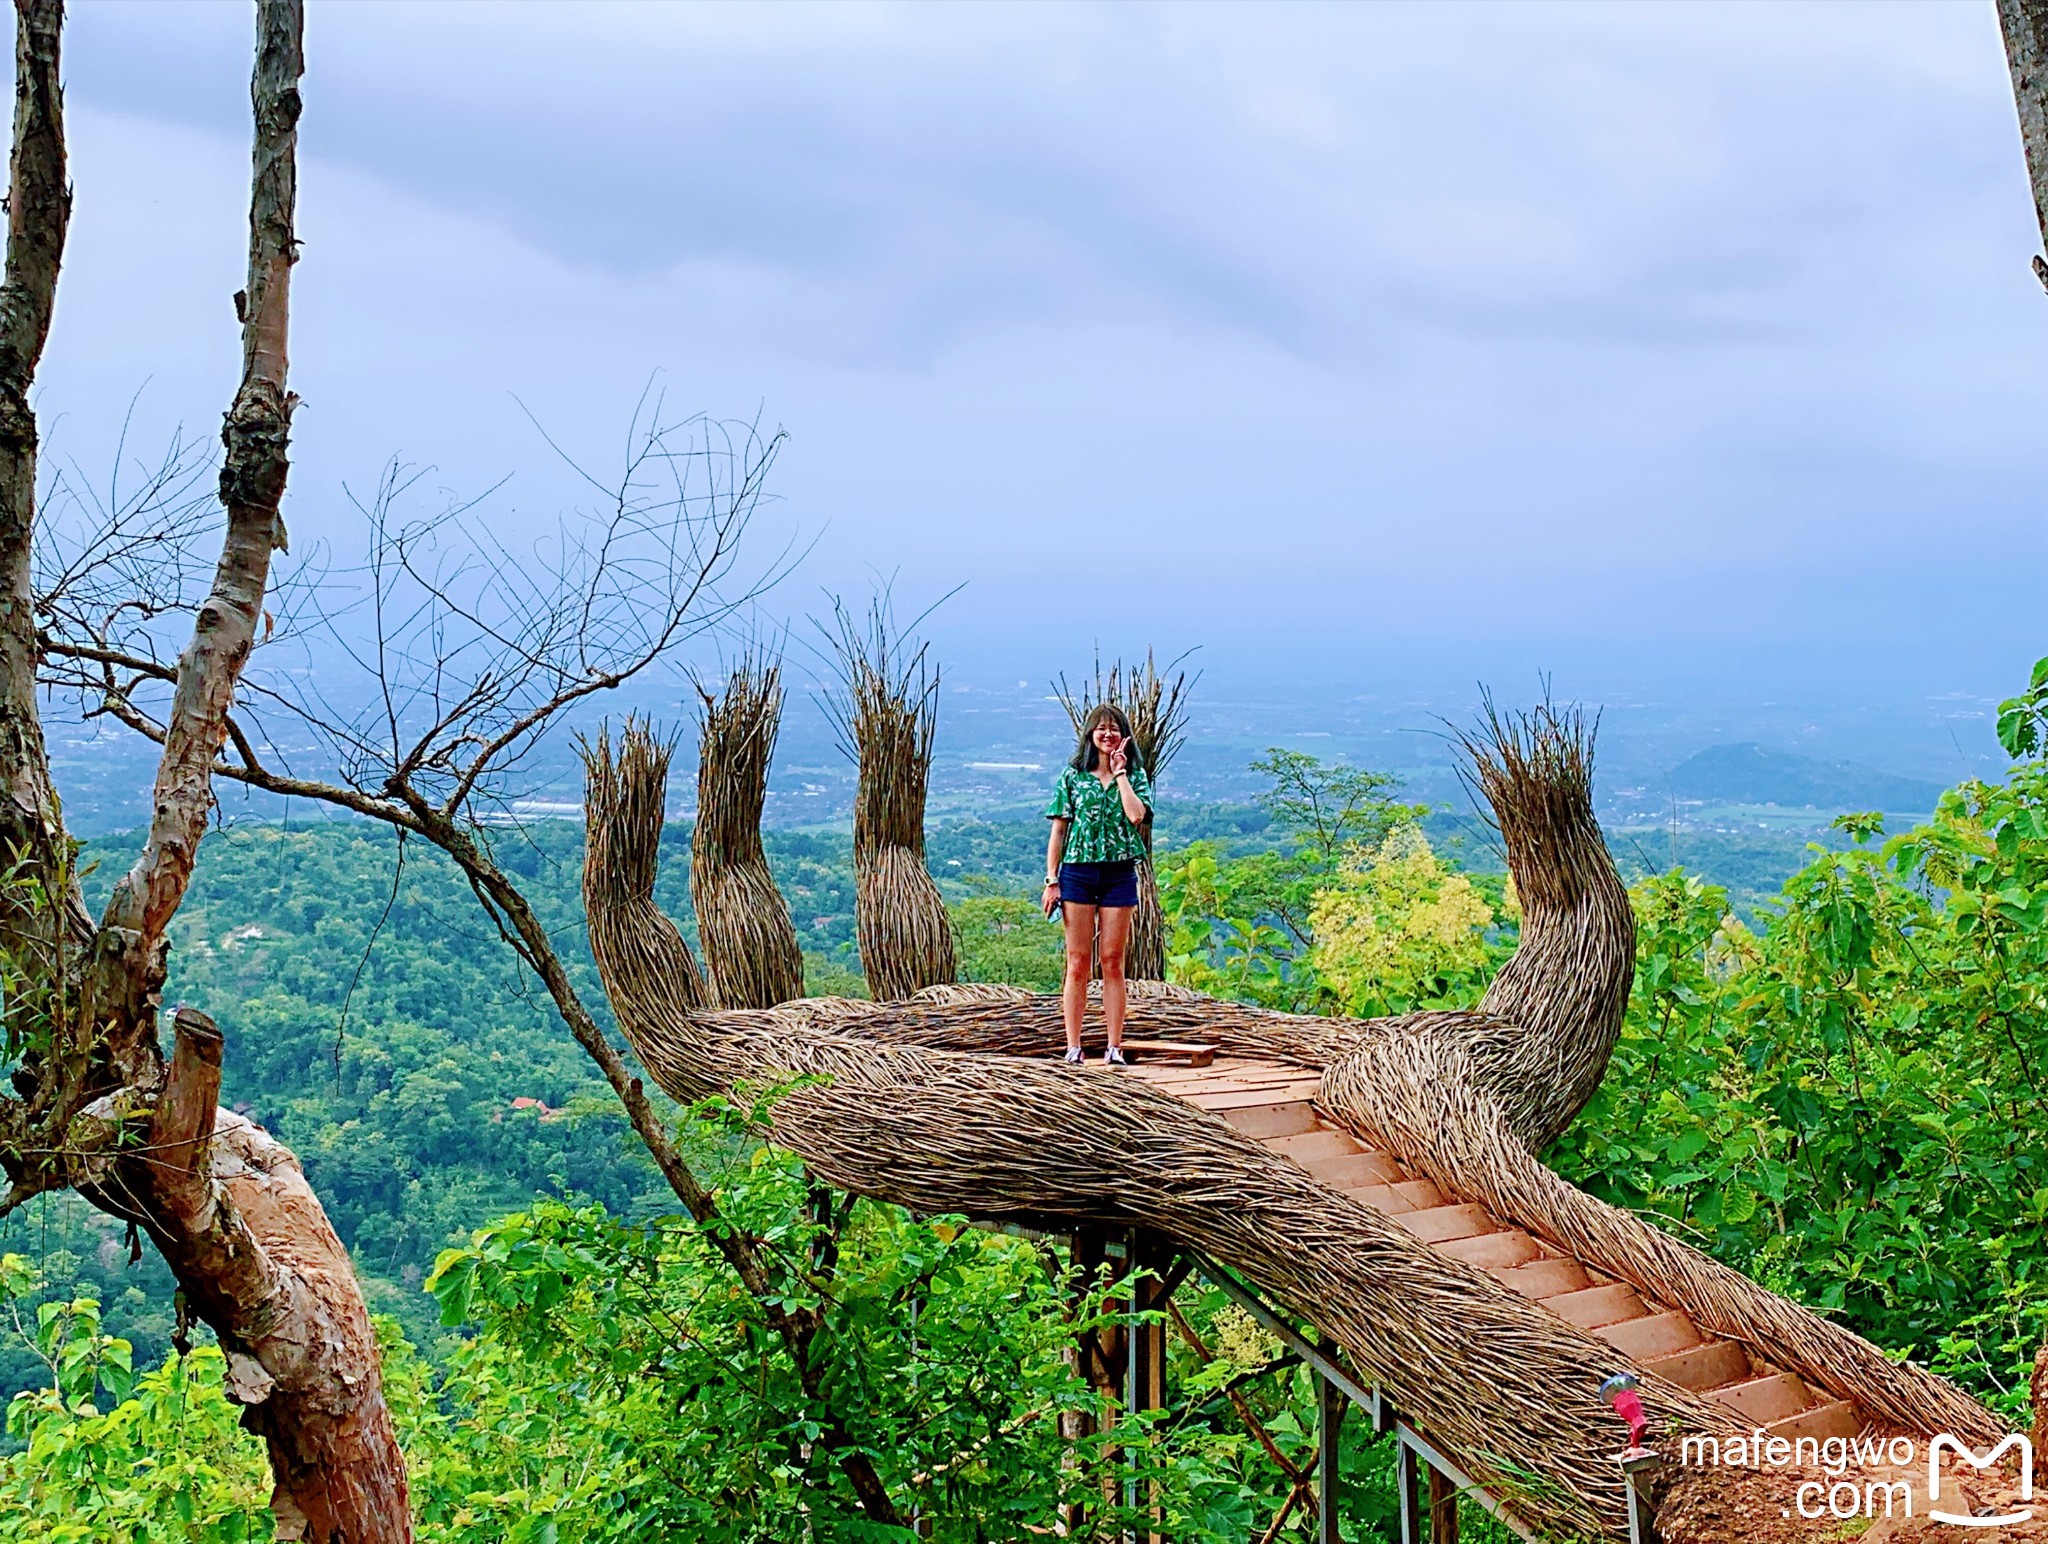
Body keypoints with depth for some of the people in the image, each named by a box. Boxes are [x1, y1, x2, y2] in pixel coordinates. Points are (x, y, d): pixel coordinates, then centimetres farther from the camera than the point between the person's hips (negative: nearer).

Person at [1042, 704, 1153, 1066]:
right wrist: (1051, 880, -2)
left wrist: (1120, 773, -6)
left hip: (1119, 873, 1)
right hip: (1077, 872, 0)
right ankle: (1073, 1048, 5)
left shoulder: (1135, 775, 8)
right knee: (1077, 963, 1)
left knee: (1113, 962, 3)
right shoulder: (1072, 775, 6)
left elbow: (1136, 815, -13)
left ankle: (1115, 1048, 7)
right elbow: (1058, 831, 5)